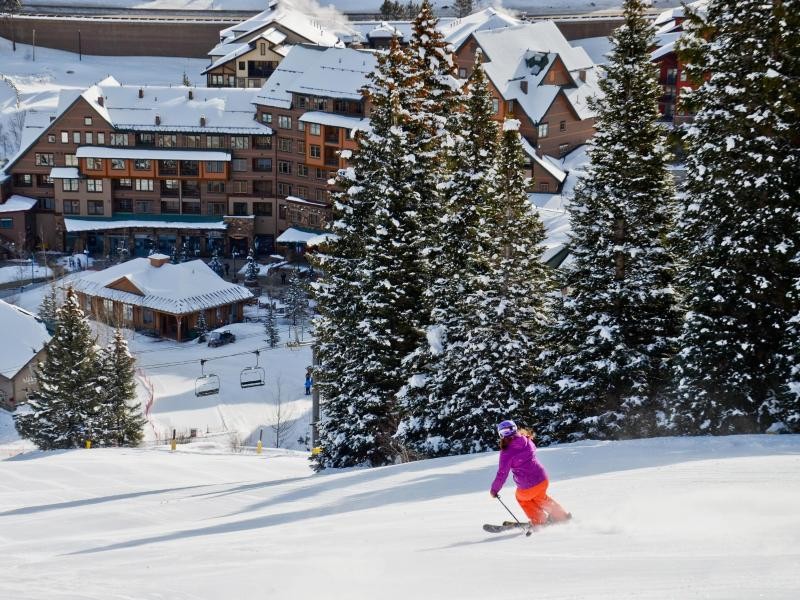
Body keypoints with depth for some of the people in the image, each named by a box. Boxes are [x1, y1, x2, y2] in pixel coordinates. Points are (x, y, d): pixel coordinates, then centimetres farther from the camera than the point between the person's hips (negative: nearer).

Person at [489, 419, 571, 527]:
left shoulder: (506, 453, -17)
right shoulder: (527, 441, -3)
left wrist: (494, 489, -1)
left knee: (522, 498, 30)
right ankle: (561, 515, 43)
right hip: (542, 478, 5)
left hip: (527, 487, -5)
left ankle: (540, 521, 33)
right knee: (540, 497, 36)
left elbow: (502, 474, -13)